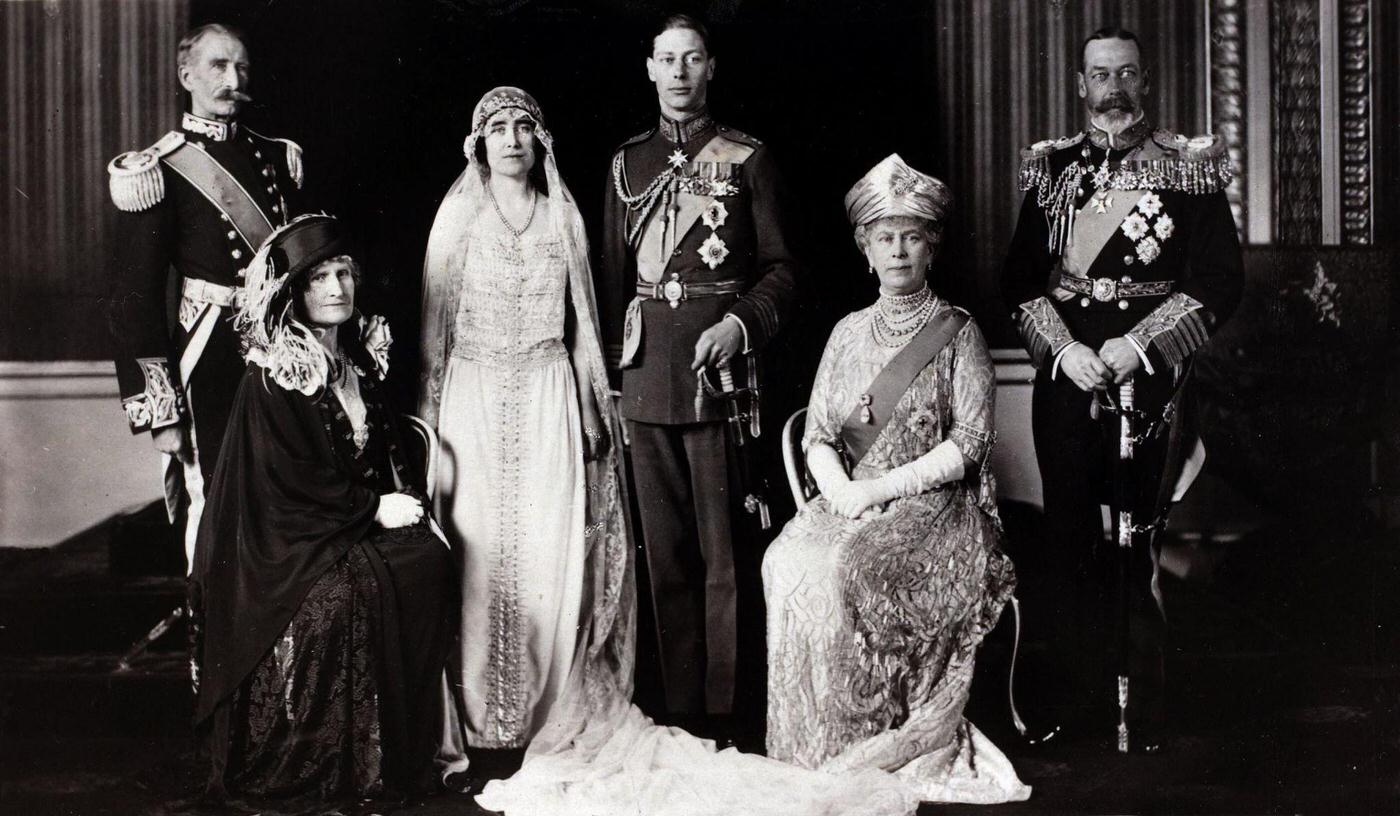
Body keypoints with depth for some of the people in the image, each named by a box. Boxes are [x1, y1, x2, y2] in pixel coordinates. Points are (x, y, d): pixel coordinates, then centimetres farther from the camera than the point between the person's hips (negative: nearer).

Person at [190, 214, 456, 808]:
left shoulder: (362, 355, 10)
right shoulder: (271, 376, -12)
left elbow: (387, 447, 17)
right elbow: (293, 480, -15)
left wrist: (408, 499, -2)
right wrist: (375, 508, -14)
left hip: (366, 520, 6)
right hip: (287, 535, -6)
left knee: (429, 560, -20)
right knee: (348, 590, -32)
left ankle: (409, 746, -11)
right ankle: (328, 761, -15)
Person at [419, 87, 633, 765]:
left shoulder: (563, 215, 8)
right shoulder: (458, 214, 4)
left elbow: (581, 319, 12)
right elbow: (436, 320, 5)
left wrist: (592, 412, 10)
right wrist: (429, 417, 0)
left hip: (548, 397, 1)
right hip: (475, 396, -1)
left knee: (552, 550, -3)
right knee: (478, 545, -4)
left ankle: (548, 709, 8)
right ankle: (475, 718, 6)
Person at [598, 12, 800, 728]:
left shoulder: (747, 158, 5)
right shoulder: (627, 163, 15)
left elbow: (781, 270, 4)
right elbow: (613, 275, 17)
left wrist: (740, 324, -13)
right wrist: (611, 368, 10)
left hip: (718, 364, -4)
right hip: (646, 373, 4)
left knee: (723, 549, -3)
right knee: (664, 549, 7)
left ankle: (724, 714, 5)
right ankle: (679, 706, 16)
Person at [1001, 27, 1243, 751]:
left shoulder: (1187, 169, 4)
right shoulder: (1050, 170, 13)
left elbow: (1219, 280, -2)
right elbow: (1020, 278, 10)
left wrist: (1137, 347, -12)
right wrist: (1063, 348, -7)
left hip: (1149, 380, -3)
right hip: (1065, 377, 3)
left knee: (1141, 540, -4)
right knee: (1071, 534, 6)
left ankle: (1145, 703, 6)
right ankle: (1088, 683, 17)